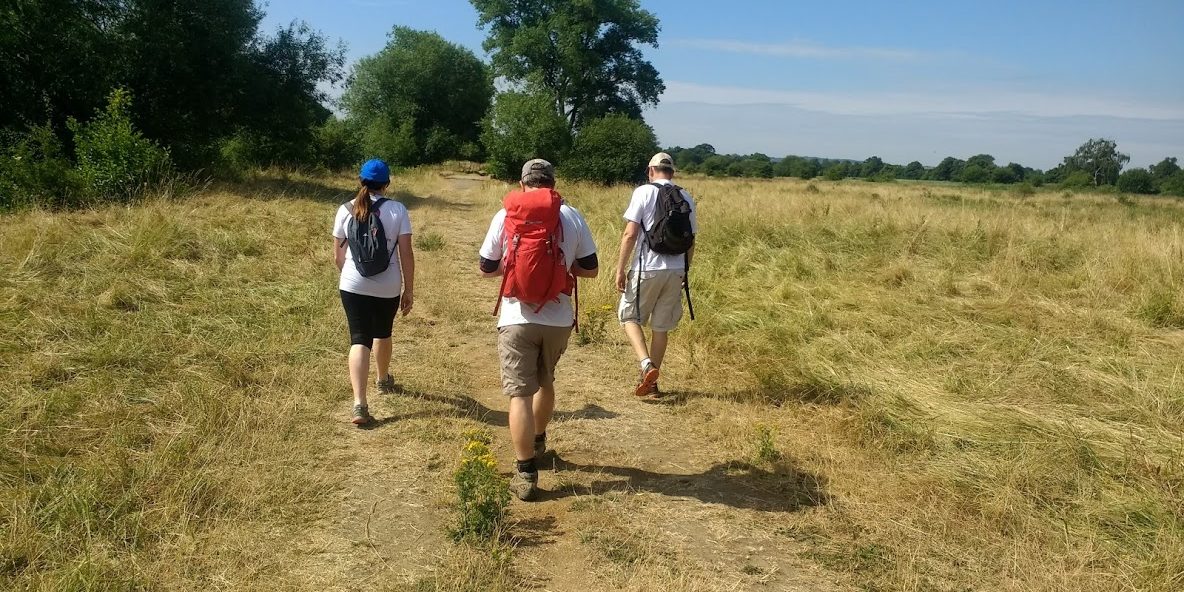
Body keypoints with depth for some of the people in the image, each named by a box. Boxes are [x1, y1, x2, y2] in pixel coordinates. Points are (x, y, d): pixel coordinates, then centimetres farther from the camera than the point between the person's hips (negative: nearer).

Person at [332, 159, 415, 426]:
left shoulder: (346, 210, -1)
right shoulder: (397, 211, -6)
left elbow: (338, 256, 5)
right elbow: (406, 255, -8)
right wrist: (409, 290, 1)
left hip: (353, 286, 0)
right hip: (388, 288, 0)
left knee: (360, 340, -1)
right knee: (382, 333, 23)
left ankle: (359, 403, -15)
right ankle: (384, 380, 48)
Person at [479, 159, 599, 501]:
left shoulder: (505, 216, -2)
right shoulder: (572, 217, -1)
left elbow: (486, 269, 4)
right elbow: (590, 270, 3)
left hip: (516, 320, -2)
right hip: (558, 320, 2)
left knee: (520, 393, 2)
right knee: (545, 381, 25)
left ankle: (526, 474, 0)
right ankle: (537, 442, 46)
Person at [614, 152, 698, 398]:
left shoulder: (644, 192, -6)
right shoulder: (686, 198, 8)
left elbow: (630, 234, -11)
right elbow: (691, 240, 12)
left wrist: (620, 269, -5)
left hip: (646, 269, -4)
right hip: (676, 271, 5)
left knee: (629, 316, 12)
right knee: (661, 326, 13)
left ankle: (646, 364, -8)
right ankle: (651, 382, 20)